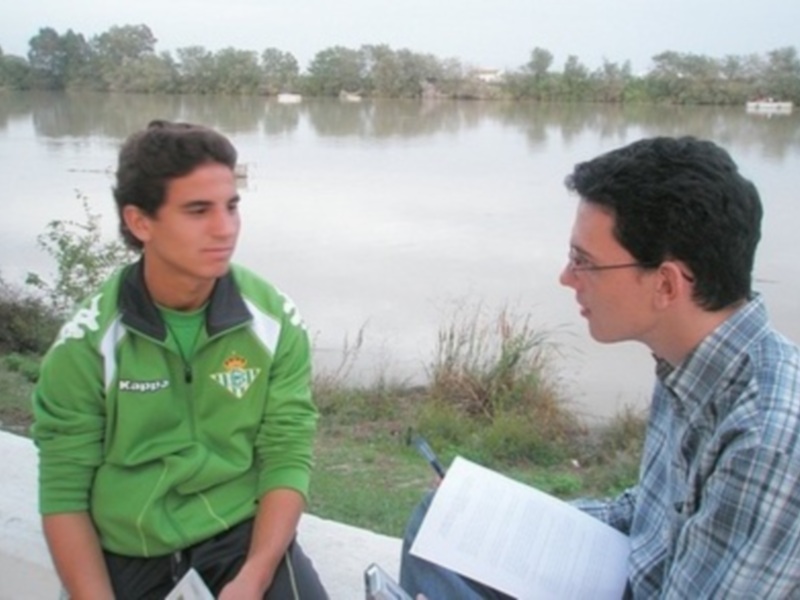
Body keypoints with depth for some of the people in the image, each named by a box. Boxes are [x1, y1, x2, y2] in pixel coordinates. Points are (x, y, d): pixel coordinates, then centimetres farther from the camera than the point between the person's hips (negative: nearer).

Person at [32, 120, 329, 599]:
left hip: (239, 524, 1)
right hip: (124, 545, 0)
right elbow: (64, 492, -7)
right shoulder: (86, 344, -12)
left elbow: (287, 458, -9)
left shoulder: (275, 322, -10)